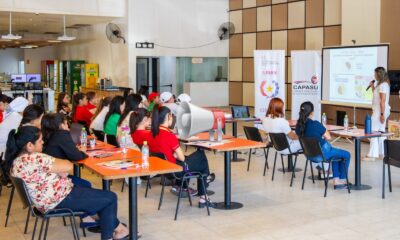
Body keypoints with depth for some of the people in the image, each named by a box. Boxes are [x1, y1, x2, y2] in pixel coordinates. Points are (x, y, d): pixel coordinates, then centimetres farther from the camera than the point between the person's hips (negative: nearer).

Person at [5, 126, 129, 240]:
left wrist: (58, 169, -8)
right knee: (110, 198, 1)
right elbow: (68, 166, -22)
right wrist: (59, 168, -2)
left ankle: (115, 226, 31)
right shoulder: (35, 158, -29)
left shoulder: (15, 159, 2)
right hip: (60, 200, -11)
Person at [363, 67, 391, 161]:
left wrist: (382, 114, -23)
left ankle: (372, 155, -8)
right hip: (380, 111, 10)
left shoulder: (383, 85, -17)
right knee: (381, 132, 15)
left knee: (373, 132, -9)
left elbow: (383, 101, -21)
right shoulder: (384, 84, 14)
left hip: (380, 111, -10)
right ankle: (382, 152, 22)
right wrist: (373, 87, 10)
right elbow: (377, 95, 23)